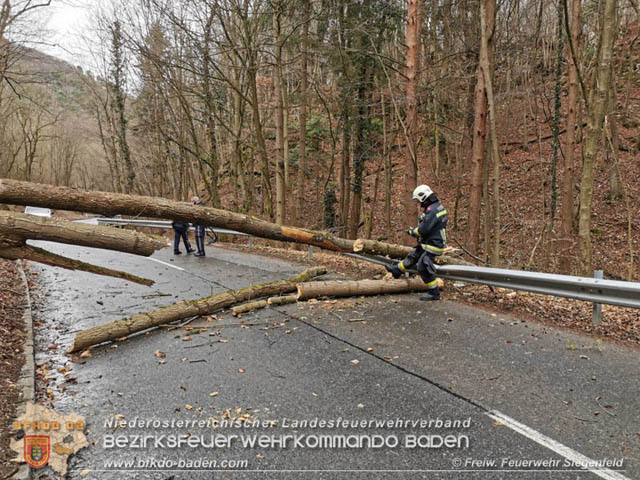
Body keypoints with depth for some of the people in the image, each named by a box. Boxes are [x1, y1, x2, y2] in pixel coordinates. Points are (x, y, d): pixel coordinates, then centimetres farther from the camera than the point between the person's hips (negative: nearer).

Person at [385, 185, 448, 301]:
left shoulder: (432, 210, -24)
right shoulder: (436, 206, 10)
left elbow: (424, 229, -27)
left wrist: (413, 232, -9)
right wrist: (415, 230, 6)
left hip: (432, 244, -10)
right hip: (428, 242, 10)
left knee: (423, 267, -4)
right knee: (412, 257, 24)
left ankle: (434, 293, 6)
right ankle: (397, 270, 44)